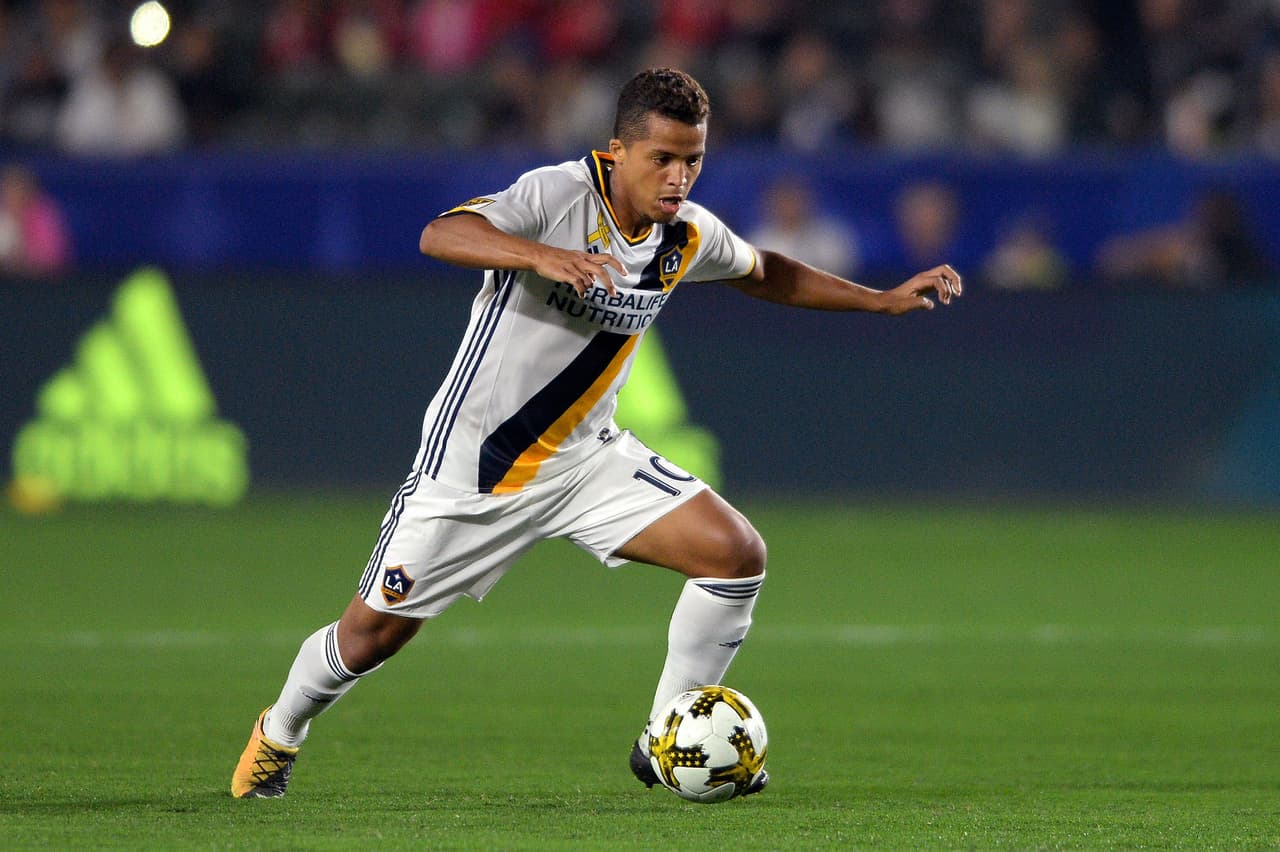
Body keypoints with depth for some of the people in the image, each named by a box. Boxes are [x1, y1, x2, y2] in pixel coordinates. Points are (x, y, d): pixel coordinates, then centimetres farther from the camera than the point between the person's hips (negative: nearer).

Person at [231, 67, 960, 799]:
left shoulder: (688, 235, -3)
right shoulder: (559, 195, -22)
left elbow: (764, 273, 20)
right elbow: (441, 236, -38)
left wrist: (880, 299, 17)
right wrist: (544, 256, -54)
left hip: (587, 457, 5)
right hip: (472, 459, -5)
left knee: (737, 554, -12)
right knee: (376, 632, 2)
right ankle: (278, 735, 33)